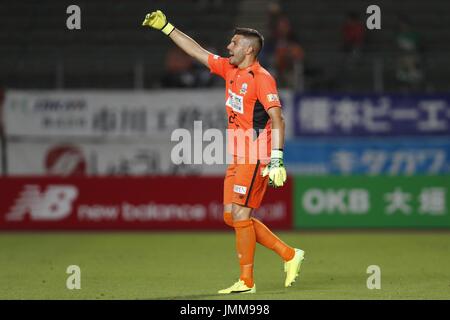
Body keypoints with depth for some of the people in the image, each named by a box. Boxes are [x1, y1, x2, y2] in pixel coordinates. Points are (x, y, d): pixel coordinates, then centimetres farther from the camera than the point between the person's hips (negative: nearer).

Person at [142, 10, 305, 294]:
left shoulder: (261, 78, -13)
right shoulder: (229, 69, 11)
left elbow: (277, 120, -19)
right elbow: (197, 51, 20)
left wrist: (276, 161, -25)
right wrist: (166, 27, 20)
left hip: (256, 157, -9)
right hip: (238, 157, 9)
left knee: (240, 214, -10)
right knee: (232, 216, 7)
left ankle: (247, 281, -3)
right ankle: (289, 255, 14)